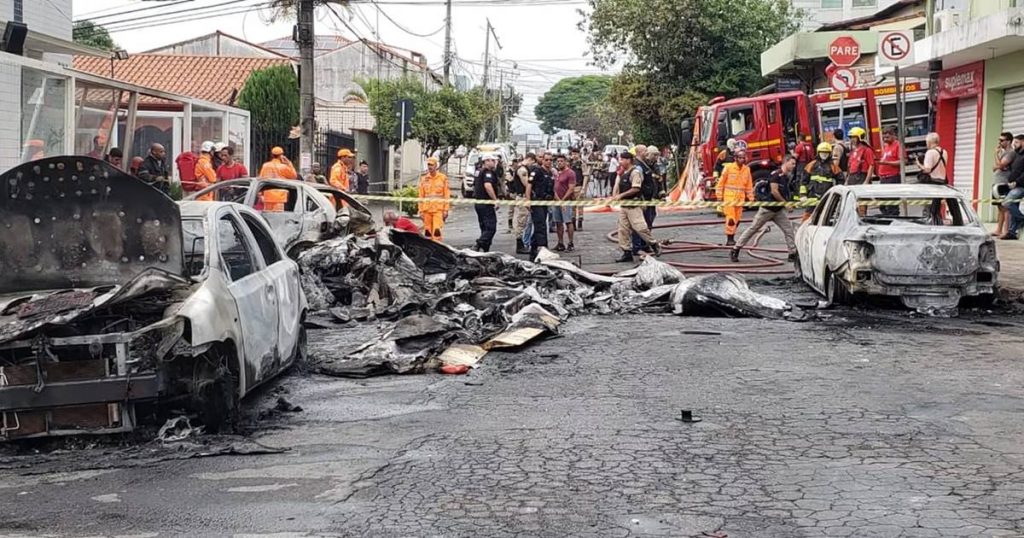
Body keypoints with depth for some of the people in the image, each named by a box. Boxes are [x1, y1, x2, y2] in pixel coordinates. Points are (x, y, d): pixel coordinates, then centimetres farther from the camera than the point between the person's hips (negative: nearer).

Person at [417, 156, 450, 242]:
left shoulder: (443, 178, 2)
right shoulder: (423, 179, 10)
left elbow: (447, 195, 2)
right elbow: (421, 196, 11)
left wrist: (446, 210, -4)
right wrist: (421, 210, 6)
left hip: (439, 209, -3)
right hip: (427, 209, 3)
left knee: (437, 230, -14)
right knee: (427, 231, 5)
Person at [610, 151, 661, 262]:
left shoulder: (635, 172, -13)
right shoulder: (624, 173, 16)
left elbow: (636, 189, -20)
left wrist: (621, 195, -20)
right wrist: (615, 197, 14)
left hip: (634, 205, -9)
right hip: (624, 205, 9)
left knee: (639, 227, -11)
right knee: (623, 229, 5)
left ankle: (654, 244, 7)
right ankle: (627, 252, 9)